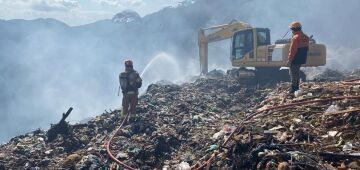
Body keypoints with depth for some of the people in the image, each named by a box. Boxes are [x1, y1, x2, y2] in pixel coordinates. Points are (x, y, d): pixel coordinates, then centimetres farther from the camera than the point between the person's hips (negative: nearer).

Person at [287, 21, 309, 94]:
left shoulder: (295, 38, -19)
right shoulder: (305, 37, 10)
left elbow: (293, 50, -21)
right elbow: (306, 48, 15)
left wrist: (289, 59, -16)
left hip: (295, 59, -9)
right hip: (302, 59, 9)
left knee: (293, 73, -1)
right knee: (297, 72, 19)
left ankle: (293, 89, 0)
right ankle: (296, 87, 26)